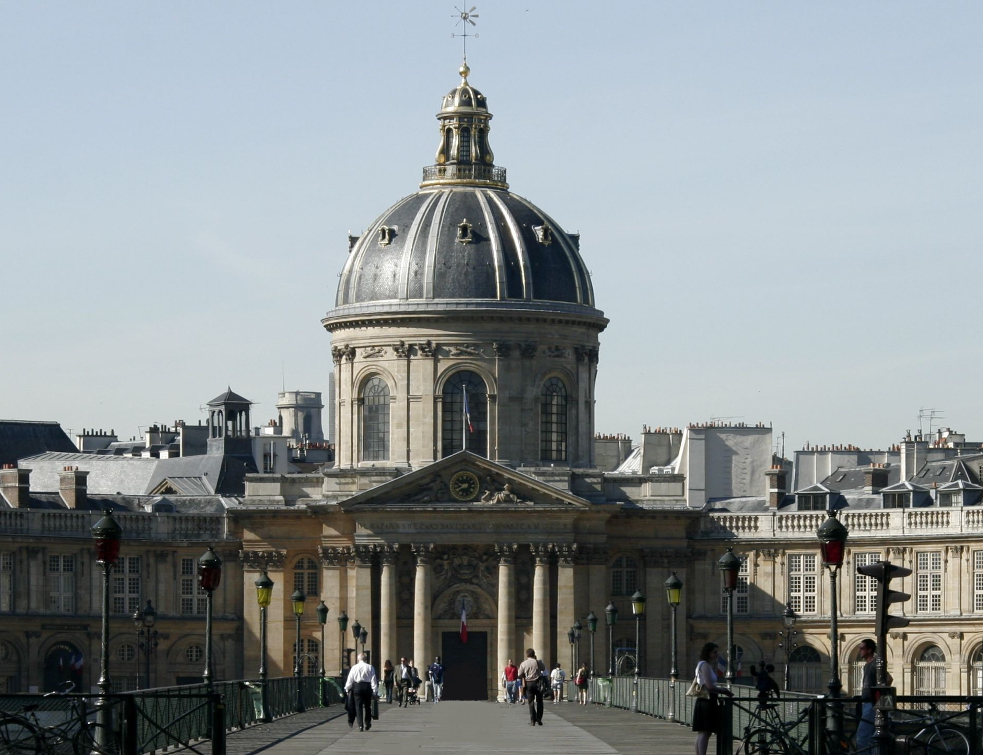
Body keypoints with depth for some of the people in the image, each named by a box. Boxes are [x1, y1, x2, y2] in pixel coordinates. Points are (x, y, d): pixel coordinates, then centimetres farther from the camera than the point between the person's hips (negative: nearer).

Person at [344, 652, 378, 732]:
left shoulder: (354, 667, -1)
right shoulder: (370, 668, -1)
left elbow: (350, 679, 1)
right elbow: (374, 680, -2)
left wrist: (347, 689, 11)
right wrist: (375, 691, 1)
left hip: (357, 687, -1)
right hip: (367, 687, 1)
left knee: (358, 707, 1)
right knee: (367, 706, 15)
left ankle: (360, 726, -7)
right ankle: (367, 724, 21)